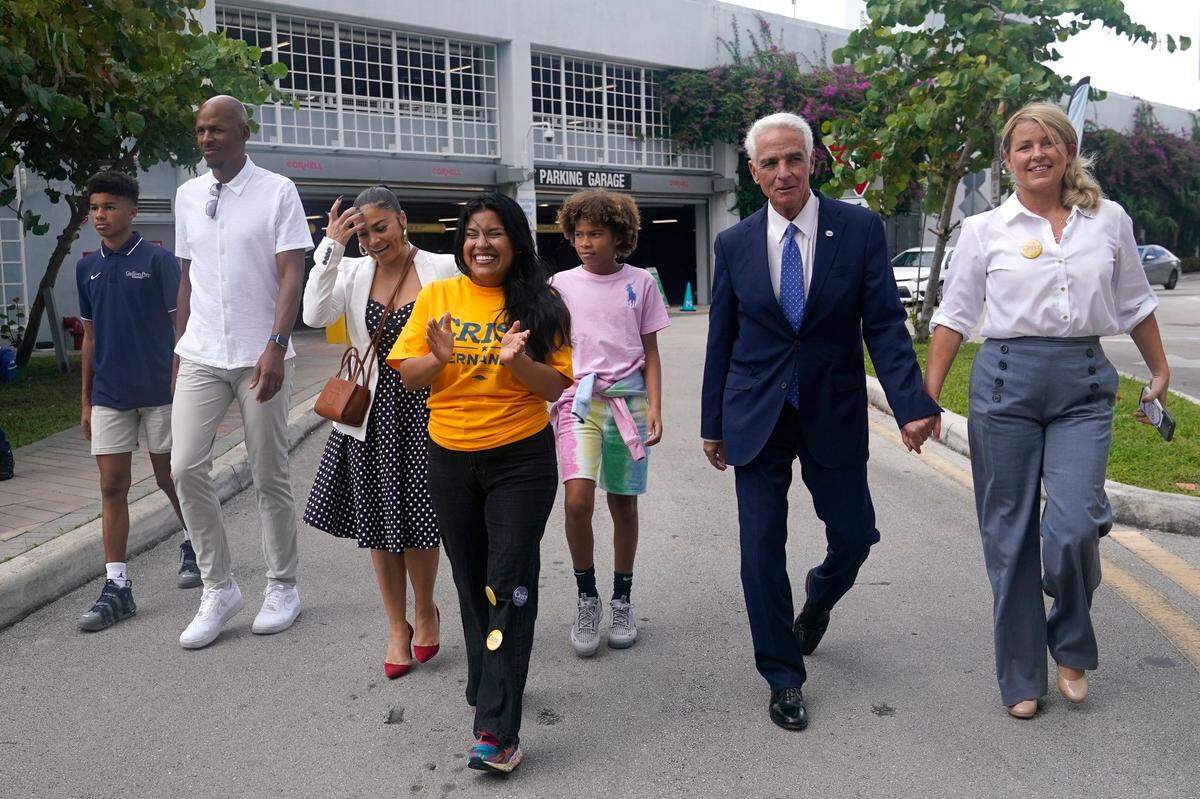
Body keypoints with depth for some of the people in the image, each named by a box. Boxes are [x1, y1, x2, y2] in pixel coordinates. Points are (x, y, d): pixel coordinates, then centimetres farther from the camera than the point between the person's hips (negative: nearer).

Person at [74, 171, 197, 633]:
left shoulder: (158, 260, -6)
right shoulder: (87, 267, 9)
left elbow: (181, 325, -7)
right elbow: (90, 335, 14)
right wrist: (86, 399, 13)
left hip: (158, 391, -4)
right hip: (108, 396, 4)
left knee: (170, 478, 9)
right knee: (112, 487, 1)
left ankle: (192, 544, 35)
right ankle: (116, 587, 6)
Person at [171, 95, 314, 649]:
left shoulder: (277, 191, -3)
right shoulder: (188, 196, 12)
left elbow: (291, 275, -9)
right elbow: (188, 277, 17)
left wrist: (275, 346, -21)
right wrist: (180, 348, 15)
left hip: (260, 355, -4)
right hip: (201, 355, 4)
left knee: (269, 477, 4)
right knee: (186, 468, -5)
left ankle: (282, 587, 19)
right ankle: (218, 588, 10)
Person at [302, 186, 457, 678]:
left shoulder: (442, 270, -6)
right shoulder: (353, 273, 2)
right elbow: (315, 315, -14)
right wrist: (331, 246, -15)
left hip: (424, 412, -3)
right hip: (372, 415, 3)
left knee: (417, 522, 5)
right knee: (379, 525, 11)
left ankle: (425, 610, 33)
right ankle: (397, 627, 28)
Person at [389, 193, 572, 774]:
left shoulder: (538, 305, -2)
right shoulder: (437, 296, 2)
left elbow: (556, 386, -4)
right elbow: (408, 376, 2)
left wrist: (518, 361, -23)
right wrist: (439, 357, -19)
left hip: (521, 459, -3)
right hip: (451, 459, 3)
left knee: (509, 587, -4)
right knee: (472, 583, 15)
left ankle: (496, 730, -1)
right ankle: (491, 689, 35)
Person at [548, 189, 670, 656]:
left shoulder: (640, 283, 5)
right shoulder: (561, 284, 6)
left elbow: (650, 352, 7)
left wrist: (654, 407, -2)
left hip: (627, 399, 1)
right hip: (578, 399, 0)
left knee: (624, 504, 8)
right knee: (577, 500, -17)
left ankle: (622, 601, 25)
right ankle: (586, 597, 4)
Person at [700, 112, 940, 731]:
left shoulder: (859, 229, -3)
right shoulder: (734, 244, 1)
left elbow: (884, 324, -6)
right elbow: (720, 340, 6)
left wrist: (912, 405, -17)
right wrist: (712, 423, 7)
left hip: (834, 413, 0)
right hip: (757, 417, 1)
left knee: (854, 536, 8)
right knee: (762, 552, 3)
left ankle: (818, 599, 45)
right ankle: (783, 679, 21)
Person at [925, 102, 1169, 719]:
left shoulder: (1109, 221, 8)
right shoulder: (983, 230, 3)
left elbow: (1134, 304, 19)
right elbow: (954, 316, 4)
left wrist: (1160, 370, 24)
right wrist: (928, 397, -1)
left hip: (1084, 386, 1)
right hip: (1006, 381, -1)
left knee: (1074, 526, -13)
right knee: (1009, 534, 3)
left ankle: (1072, 649, 18)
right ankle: (1021, 676, 20)